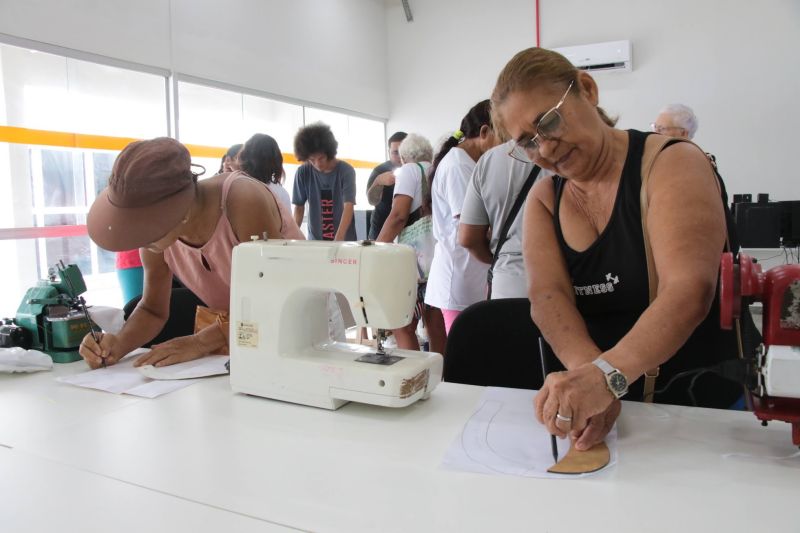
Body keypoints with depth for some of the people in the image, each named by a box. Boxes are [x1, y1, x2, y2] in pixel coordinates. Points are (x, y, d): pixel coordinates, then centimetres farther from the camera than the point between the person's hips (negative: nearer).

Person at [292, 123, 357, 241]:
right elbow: (299, 207, 4)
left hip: (344, 240, -2)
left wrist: (338, 239, -31)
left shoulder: (346, 171, -10)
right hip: (315, 240, 2)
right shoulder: (303, 173, -3)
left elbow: (348, 207, -18)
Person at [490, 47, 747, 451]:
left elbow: (689, 291, -23)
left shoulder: (671, 164, -9)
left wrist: (607, 375, -38)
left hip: (698, 405, -2)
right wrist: (590, 378, -29)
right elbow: (547, 295, -12)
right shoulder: (543, 200, 4)